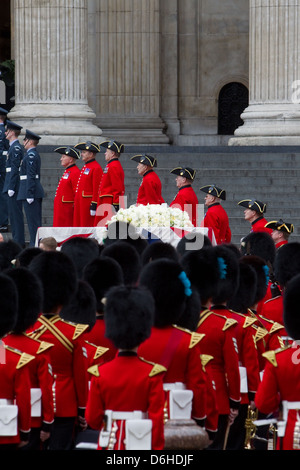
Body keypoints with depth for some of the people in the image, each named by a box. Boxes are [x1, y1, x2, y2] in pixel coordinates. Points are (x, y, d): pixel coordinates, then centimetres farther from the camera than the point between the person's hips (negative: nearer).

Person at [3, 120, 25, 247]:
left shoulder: (16, 148, -14)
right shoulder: (14, 147, 17)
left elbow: (14, 169, -19)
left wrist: (11, 188, -21)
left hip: (14, 185, -10)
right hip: (12, 185, 10)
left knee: (16, 213, -8)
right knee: (13, 213, 12)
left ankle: (19, 241, -6)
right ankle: (17, 240, 15)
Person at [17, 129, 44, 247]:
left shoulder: (31, 155, -14)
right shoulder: (35, 154, 16)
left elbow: (31, 176, -20)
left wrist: (29, 194, -22)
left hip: (30, 190, -10)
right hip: (37, 192, 10)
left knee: (33, 221, -8)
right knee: (36, 221, 12)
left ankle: (35, 245, -7)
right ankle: (36, 244, 17)